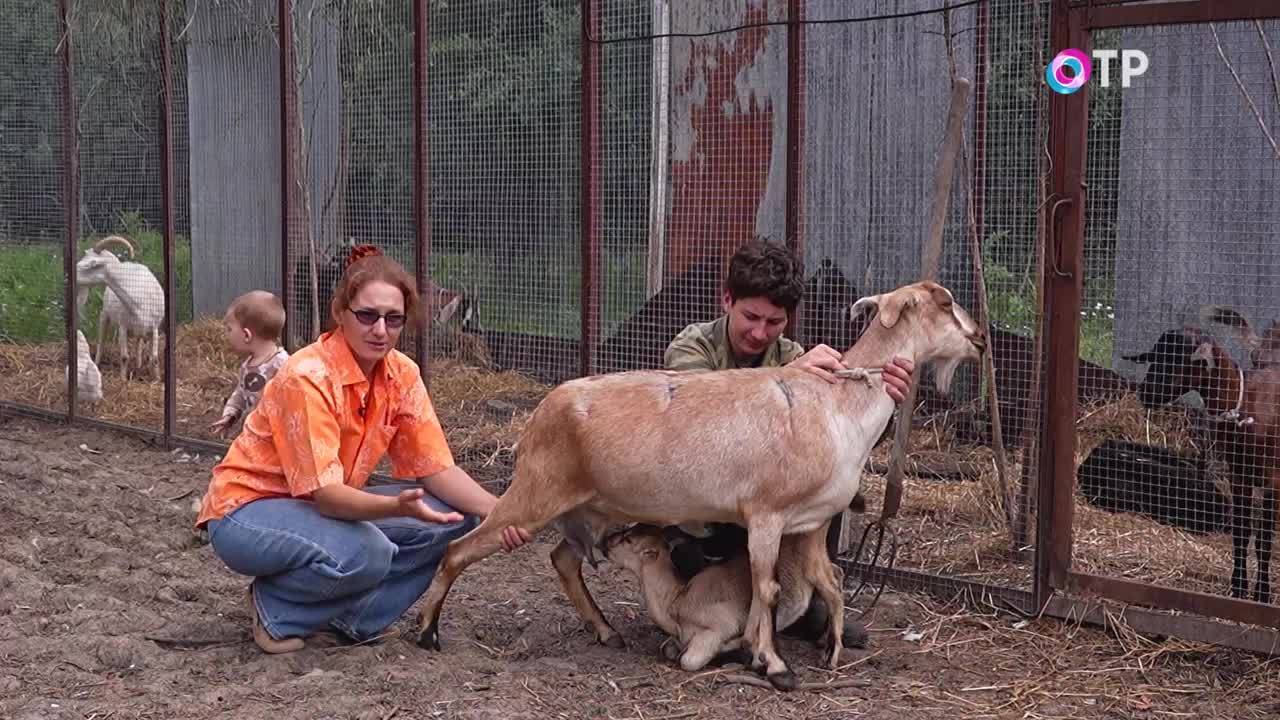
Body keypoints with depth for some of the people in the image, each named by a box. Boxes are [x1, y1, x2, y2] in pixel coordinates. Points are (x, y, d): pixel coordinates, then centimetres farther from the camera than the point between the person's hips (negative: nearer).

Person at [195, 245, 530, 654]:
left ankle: (346, 618, -4)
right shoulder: (307, 378, -26)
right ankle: (275, 608, -7)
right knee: (366, 553, -35)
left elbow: (437, 469, -6)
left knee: (455, 516, -11)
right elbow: (324, 493, -31)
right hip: (249, 510, -7)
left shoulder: (401, 374, -5)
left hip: (322, 507, 7)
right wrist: (397, 507, -48)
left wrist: (495, 510, -24)